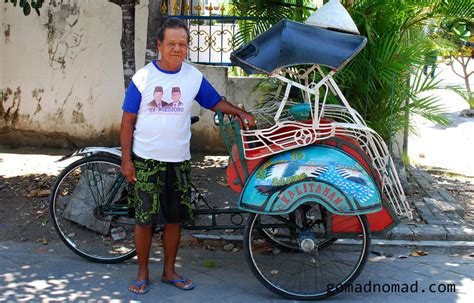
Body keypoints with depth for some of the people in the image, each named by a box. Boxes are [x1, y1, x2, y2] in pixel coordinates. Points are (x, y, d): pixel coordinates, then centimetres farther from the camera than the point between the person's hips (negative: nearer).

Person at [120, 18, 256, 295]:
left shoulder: (194, 76, 1)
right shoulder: (143, 77, -5)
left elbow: (216, 102, 14)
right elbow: (128, 120, -2)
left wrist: (241, 113, -4)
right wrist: (126, 160, -6)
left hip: (178, 161, 3)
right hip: (146, 160, -2)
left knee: (174, 219, 10)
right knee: (145, 219, 3)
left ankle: (169, 270, 26)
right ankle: (143, 273, 19)